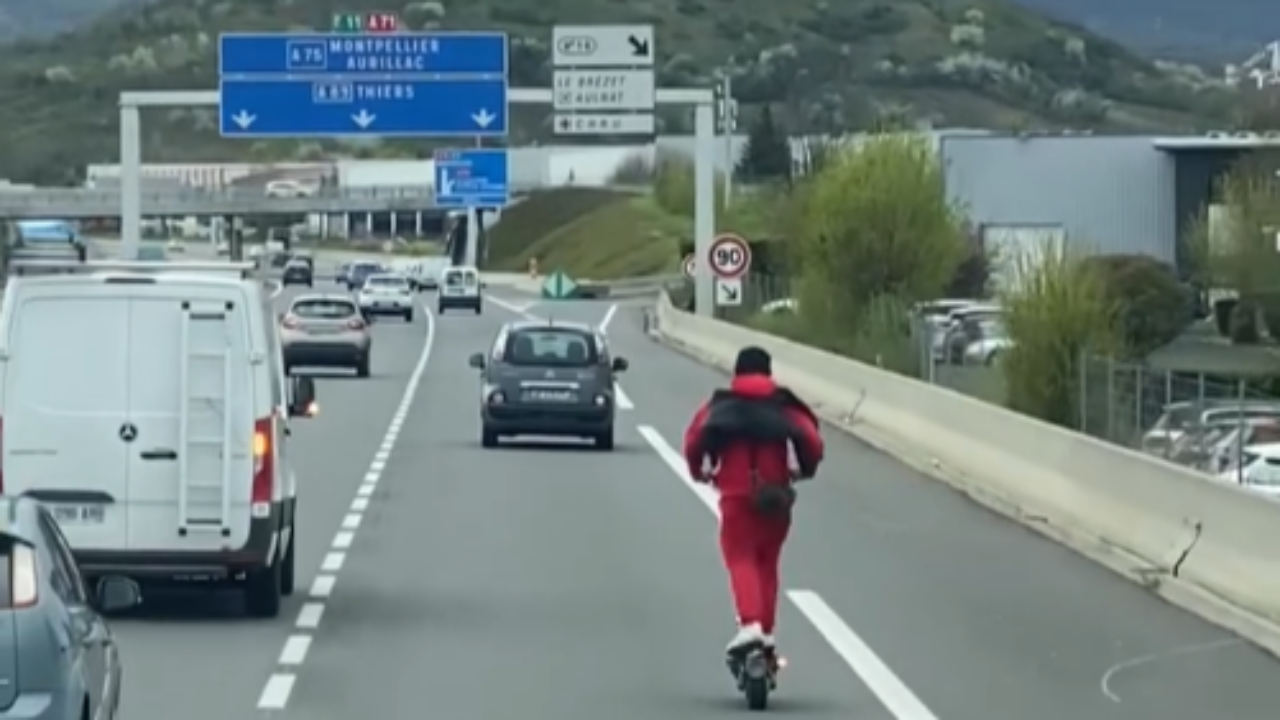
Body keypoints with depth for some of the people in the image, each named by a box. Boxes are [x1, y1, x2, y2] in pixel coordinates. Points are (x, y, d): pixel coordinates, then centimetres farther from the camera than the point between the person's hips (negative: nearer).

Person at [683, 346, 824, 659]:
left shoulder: (721, 405, 6)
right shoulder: (784, 405, 8)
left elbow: (694, 440, -3)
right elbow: (812, 441, -4)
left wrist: (699, 470, 15)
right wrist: (804, 468, 16)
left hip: (736, 494, -2)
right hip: (775, 495, 2)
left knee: (740, 559, -3)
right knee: (767, 562, 17)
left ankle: (750, 625, -26)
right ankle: (766, 632, 19)